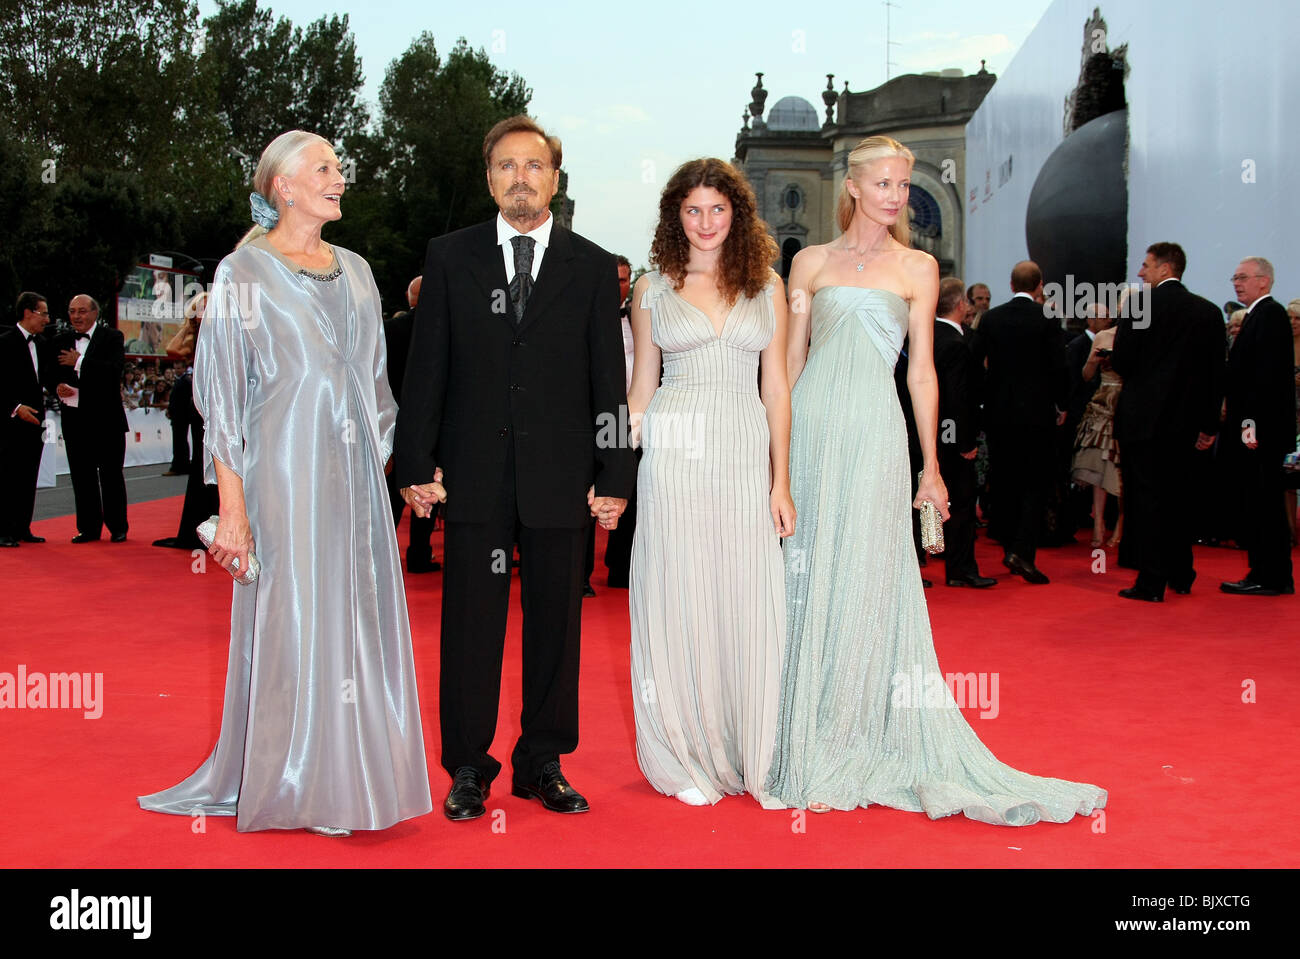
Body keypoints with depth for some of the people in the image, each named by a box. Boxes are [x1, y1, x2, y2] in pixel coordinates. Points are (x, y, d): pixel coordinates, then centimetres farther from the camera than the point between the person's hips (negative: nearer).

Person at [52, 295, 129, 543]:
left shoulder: (112, 337, -2)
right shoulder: (61, 342, 12)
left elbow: (114, 369, -17)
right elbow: (54, 374, 14)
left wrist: (79, 362, -14)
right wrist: (58, 387, -9)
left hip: (106, 419, -4)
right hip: (75, 419, 4)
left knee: (111, 475, 3)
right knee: (82, 476, 7)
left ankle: (118, 527, 12)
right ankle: (89, 528, 16)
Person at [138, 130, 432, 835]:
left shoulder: (354, 271, 14)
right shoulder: (245, 272, -3)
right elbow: (222, 393, -7)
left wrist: (382, 460, 12)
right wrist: (232, 507, -14)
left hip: (354, 472, 6)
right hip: (285, 468, -5)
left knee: (359, 615, 7)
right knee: (291, 616, -1)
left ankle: (351, 773, 19)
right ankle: (290, 785, 12)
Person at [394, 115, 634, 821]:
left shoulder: (593, 268, 7)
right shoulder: (450, 257, 7)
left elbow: (609, 382, 5)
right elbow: (425, 367, 4)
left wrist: (614, 476, 0)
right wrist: (417, 464, -2)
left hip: (560, 478, 1)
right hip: (474, 474, 0)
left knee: (555, 623, 8)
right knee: (470, 623, 5)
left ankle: (543, 762, 22)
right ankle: (468, 768, 17)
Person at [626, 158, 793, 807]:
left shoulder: (767, 286, 9)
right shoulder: (652, 288, 7)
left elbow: (775, 389, 8)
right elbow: (640, 388, 9)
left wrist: (781, 483, 3)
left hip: (747, 461, 1)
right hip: (674, 458, -1)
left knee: (749, 606, 4)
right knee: (678, 603, 3)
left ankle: (752, 758, 17)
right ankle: (686, 759, 16)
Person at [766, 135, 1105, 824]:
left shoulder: (917, 268, 8)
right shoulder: (811, 263, 10)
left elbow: (921, 371, 7)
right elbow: (790, 361, 10)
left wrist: (931, 465, 4)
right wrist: (777, 451, 4)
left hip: (874, 434, -1)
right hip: (810, 428, 1)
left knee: (867, 581, -1)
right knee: (807, 579, 3)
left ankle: (859, 743, 10)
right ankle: (806, 745, 13)